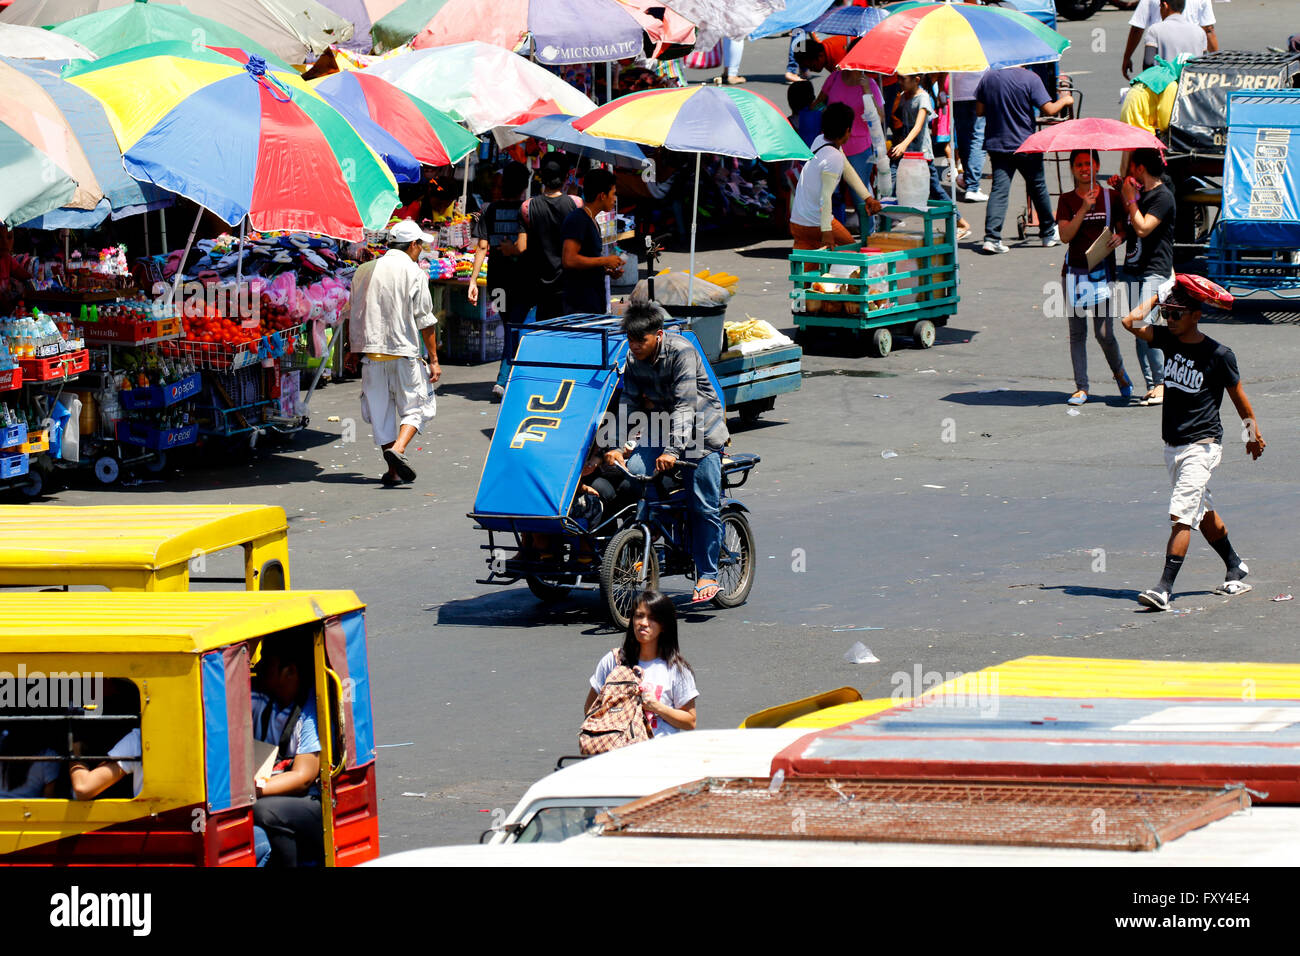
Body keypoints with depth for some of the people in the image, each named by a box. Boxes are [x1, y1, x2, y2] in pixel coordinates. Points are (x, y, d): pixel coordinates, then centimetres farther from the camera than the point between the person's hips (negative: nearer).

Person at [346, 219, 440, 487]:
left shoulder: (364, 271, 10)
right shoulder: (414, 273, -3)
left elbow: (352, 315, 15)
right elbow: (425, 320, -5)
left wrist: (355, 350, 24)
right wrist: (433, 359, -1)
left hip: (371, 352, 4)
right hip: (404, 351, -4)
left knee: (381, 412, 10)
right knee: (414, 406, 5)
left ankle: (394, 471, 9)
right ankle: (398, 449, -19)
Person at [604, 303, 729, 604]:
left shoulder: (682, 352, -23)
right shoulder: (633, 360, -4)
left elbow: (685, 405, -29)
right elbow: (629, 406, 0)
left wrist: (672, 450, -37)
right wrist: (624, 447, -15)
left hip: (700, 429, -5)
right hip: (660, 426, 5)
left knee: (705, 506, -7)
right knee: (632, 471, -19)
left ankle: (707, 575, 4)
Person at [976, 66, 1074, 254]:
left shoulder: (989, 77, 0)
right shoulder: (1030, 78, -11)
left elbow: (979, 111, 5)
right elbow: (1049, 110, -13)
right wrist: (1064, 100, 7)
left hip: (997, 143, 2)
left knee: (999, 189, -1)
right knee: (1038, 187, 15)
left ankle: (991, 237, -17)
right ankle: (1049, 234, 28)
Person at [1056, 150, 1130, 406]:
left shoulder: (1111, 197, 4)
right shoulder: (1067, 200, 5)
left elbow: (1122, 229, 10)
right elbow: (1065, 235, -7)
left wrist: (1119, 237, -13)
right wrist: (1084, 209, -17)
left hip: (1103, 269, -2)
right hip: (1075, 269, 2)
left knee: (1104, 332, -6)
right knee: (1077, 332, 3)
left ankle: (1119, 372, 22)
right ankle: (1081, 387, 9)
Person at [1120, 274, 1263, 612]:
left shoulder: (1218, 354, -12)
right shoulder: (1168, 340, 3)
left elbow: (1237, 394, 0)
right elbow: (1132, 321, -6)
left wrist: (1253, 431, 9)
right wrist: (1156, 295, 2)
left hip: (1203, 444, -7)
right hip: (1173, 445, 7)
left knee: (1182, 514, -15)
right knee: (1203, 513, 19)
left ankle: (1164, 589, -22)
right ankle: (1235, 568, 38)